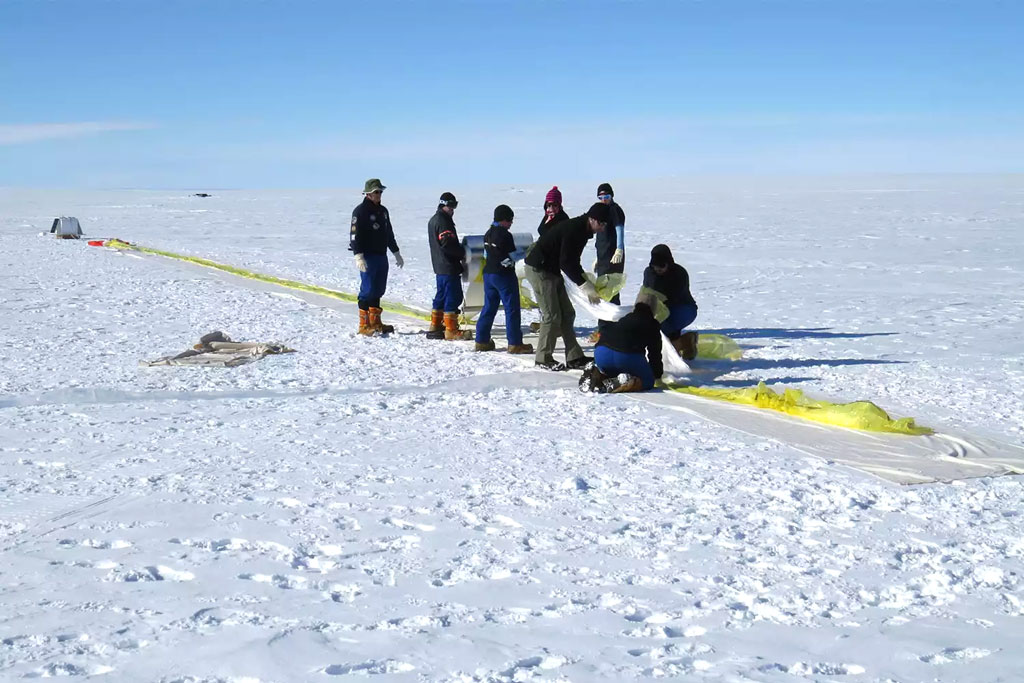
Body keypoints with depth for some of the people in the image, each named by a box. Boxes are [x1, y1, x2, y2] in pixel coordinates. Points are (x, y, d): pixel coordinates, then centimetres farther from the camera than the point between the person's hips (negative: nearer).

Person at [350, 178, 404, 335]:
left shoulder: (382, 211, 16)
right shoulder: (360, 211, -10)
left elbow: (389, 234, 25)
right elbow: (355, 235, -16)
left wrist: (396, 253, 26)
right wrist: (359, 256, -25)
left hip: (382, 256, 8)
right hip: (368, 257, -8)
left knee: (378, 290, 12)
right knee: (368, 290, -7)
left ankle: (375, 323, 20)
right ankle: (364, 325, -3)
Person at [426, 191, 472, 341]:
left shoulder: (433, 220, 17)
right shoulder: (443, 221, -16)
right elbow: (448, 244, -23)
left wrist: (460, 248, 12)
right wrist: (463, 252, -9)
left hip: (440, 266, 10)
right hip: (449, 267, -10)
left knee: (441, 296, 17)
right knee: (453, 296, -7)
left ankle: (435, 327, 22)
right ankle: (451, 330, -6)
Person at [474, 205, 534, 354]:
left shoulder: (488, 234, 10)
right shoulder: (505, 235, -16)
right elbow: (513, 256, -13)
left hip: (488, 273, 8)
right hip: (504, 275, -8)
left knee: (489, 307, 13)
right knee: (512, 309, -2)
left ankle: (482, 341, 14)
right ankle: (515, 343, -2)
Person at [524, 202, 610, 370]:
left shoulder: (582, 230, 8)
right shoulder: (573, 229, -23)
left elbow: (573, 261, 15)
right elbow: (566, 262, -26)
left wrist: (587, 281, 4)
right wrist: (585, 285, -25)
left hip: (552, 271, 10)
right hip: (539, 270, -10)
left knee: (567, 313, 9)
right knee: (552, 316, -8)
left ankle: (574, 358, 12)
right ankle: (543, 359, 4)